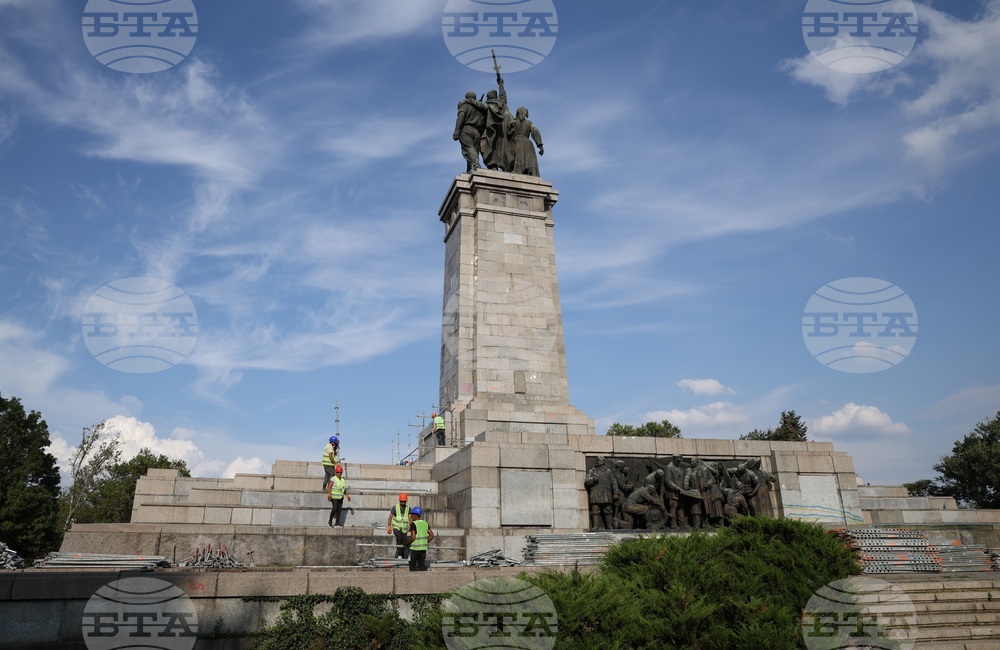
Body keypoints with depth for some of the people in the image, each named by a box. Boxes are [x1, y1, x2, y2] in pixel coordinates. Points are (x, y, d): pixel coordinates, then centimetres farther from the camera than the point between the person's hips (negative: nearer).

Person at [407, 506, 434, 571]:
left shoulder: (413, 524, -13)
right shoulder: (425, 523, 6)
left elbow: (413, 537, -19)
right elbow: (431, 535, 6)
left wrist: (407, 542, -3)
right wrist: (426, 543, 12)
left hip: (415, 548, -5)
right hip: (423, 548, 5)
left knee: (412, 566, 8)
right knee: (422, 565, 11)